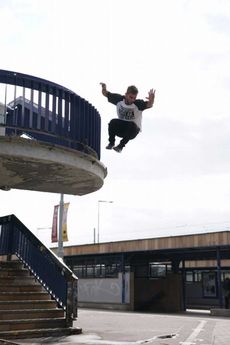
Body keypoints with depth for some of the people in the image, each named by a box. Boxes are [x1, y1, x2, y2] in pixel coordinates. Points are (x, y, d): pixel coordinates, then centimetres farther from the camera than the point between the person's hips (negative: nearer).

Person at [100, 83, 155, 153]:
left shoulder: (138, 103, -19)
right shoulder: (119, 100, -10)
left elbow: (149, 105, -38)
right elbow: (106, 94, -4)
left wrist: (151, 99, -61)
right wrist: (104, 87, -27)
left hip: (133, 129, -2)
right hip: (120, 128, 2)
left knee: (131, 125, -35)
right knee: (113, 122, -27)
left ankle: (121, 146, -15)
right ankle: (111, 143, -6)